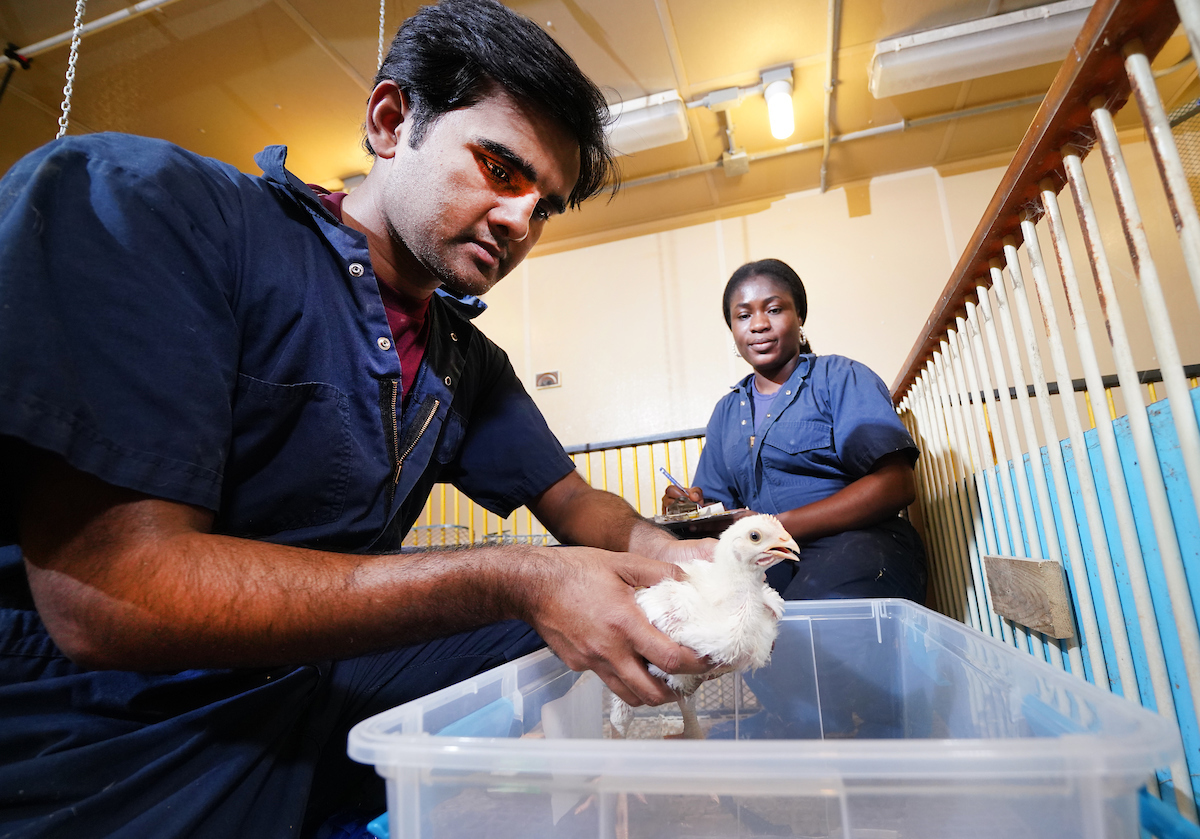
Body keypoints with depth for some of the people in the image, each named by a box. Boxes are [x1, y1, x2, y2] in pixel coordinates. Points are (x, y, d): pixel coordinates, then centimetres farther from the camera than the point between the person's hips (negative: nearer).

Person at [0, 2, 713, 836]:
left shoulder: (470, 358, 3)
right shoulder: (147, 203, -16)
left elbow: (572, 503, 8)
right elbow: (102, 594, -25)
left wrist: (665, 552, -14)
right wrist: (512, 581, -29)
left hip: (324, 686, 5)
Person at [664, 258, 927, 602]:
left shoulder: (841, 377, 2)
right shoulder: (726, 411, 19)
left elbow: (896, 484, -11)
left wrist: (779, 526, -19)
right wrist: (691, 506, -7)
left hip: (857, 543, -5)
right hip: (773, 566, 5)